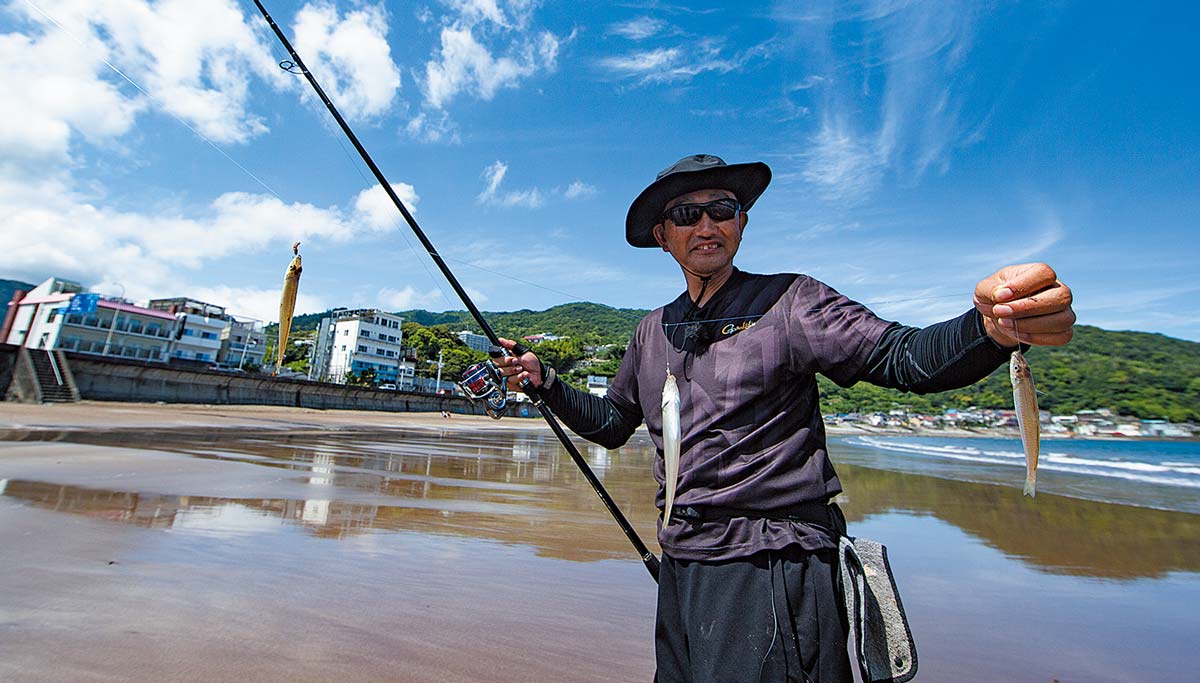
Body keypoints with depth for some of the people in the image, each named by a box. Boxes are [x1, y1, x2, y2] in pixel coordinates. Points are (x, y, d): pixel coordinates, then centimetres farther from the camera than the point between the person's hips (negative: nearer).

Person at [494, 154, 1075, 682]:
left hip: (770, 571, -6)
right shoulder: (652, 332, 9)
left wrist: (990, 327, -38)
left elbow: (904, 358, -19)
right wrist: (543, 380, 7)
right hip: (680, 566, 6)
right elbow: (611, 423, 17)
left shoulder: (787, 302, -7)